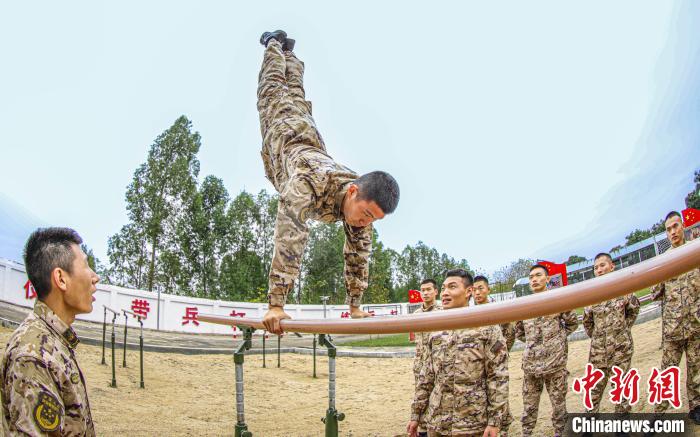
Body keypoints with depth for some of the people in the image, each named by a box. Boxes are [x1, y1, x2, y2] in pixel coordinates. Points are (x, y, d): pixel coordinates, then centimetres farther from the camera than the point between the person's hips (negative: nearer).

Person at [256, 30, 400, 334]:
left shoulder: (364, 202, -34)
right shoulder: (311, 182, -54)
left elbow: (357, 254, -22)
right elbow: (289, 241, -59)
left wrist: (355, 306, -19)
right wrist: (275, 305, -62)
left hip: (310, 145, 4)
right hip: (282, 135, -4)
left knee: (297, 95, 33)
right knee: (274, 90, 26)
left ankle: (287, 50, 57)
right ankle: (274, 43, 49)